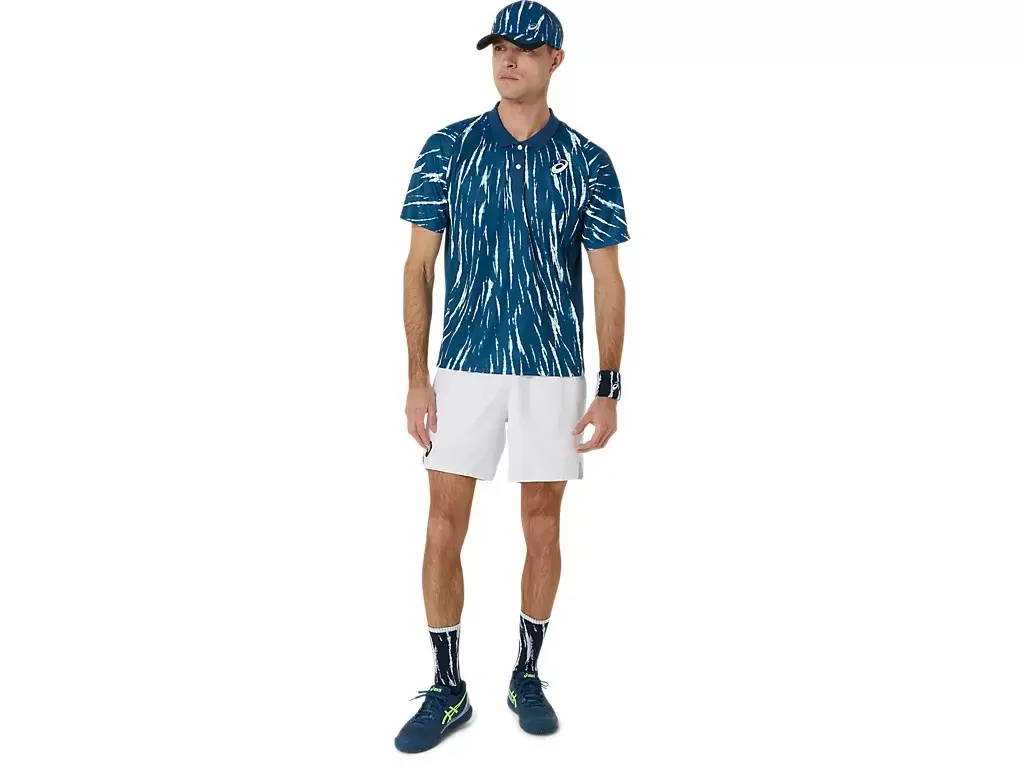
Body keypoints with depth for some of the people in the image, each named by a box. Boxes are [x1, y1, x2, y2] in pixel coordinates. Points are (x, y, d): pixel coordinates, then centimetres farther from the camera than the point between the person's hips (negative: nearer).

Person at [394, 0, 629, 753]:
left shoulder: (588, 162, 0)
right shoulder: (447, 147, 1)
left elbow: (608, 281, 0)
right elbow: (419, 266, 1)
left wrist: (609, 389, -6)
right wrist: (417, 378, -5)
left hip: (553, 371, 0)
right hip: (465, 367, 0)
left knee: (543, 525, 9)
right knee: (444, 529, 1)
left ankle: (528, 674, 28)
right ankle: (447, 690, 17)